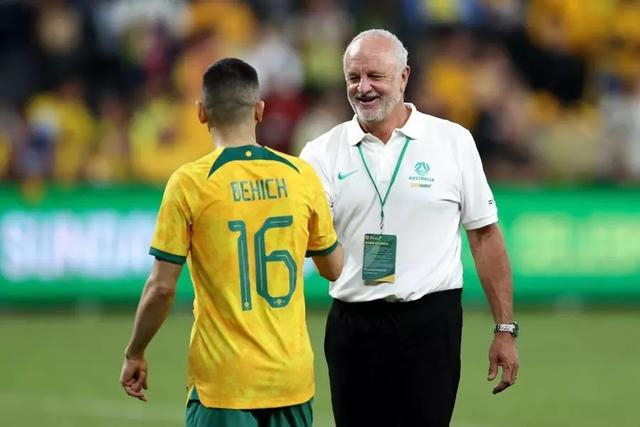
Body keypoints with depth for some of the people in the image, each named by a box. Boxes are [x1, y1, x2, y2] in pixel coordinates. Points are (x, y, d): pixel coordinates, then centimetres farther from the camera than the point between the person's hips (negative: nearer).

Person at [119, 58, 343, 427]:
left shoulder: (190, 183, -8)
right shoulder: (301, 176, 1)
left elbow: (162, 287, -8)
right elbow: (334, 268, 12)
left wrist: (135, 355, 6)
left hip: (224, 379, -3)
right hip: (292, 375, 3)